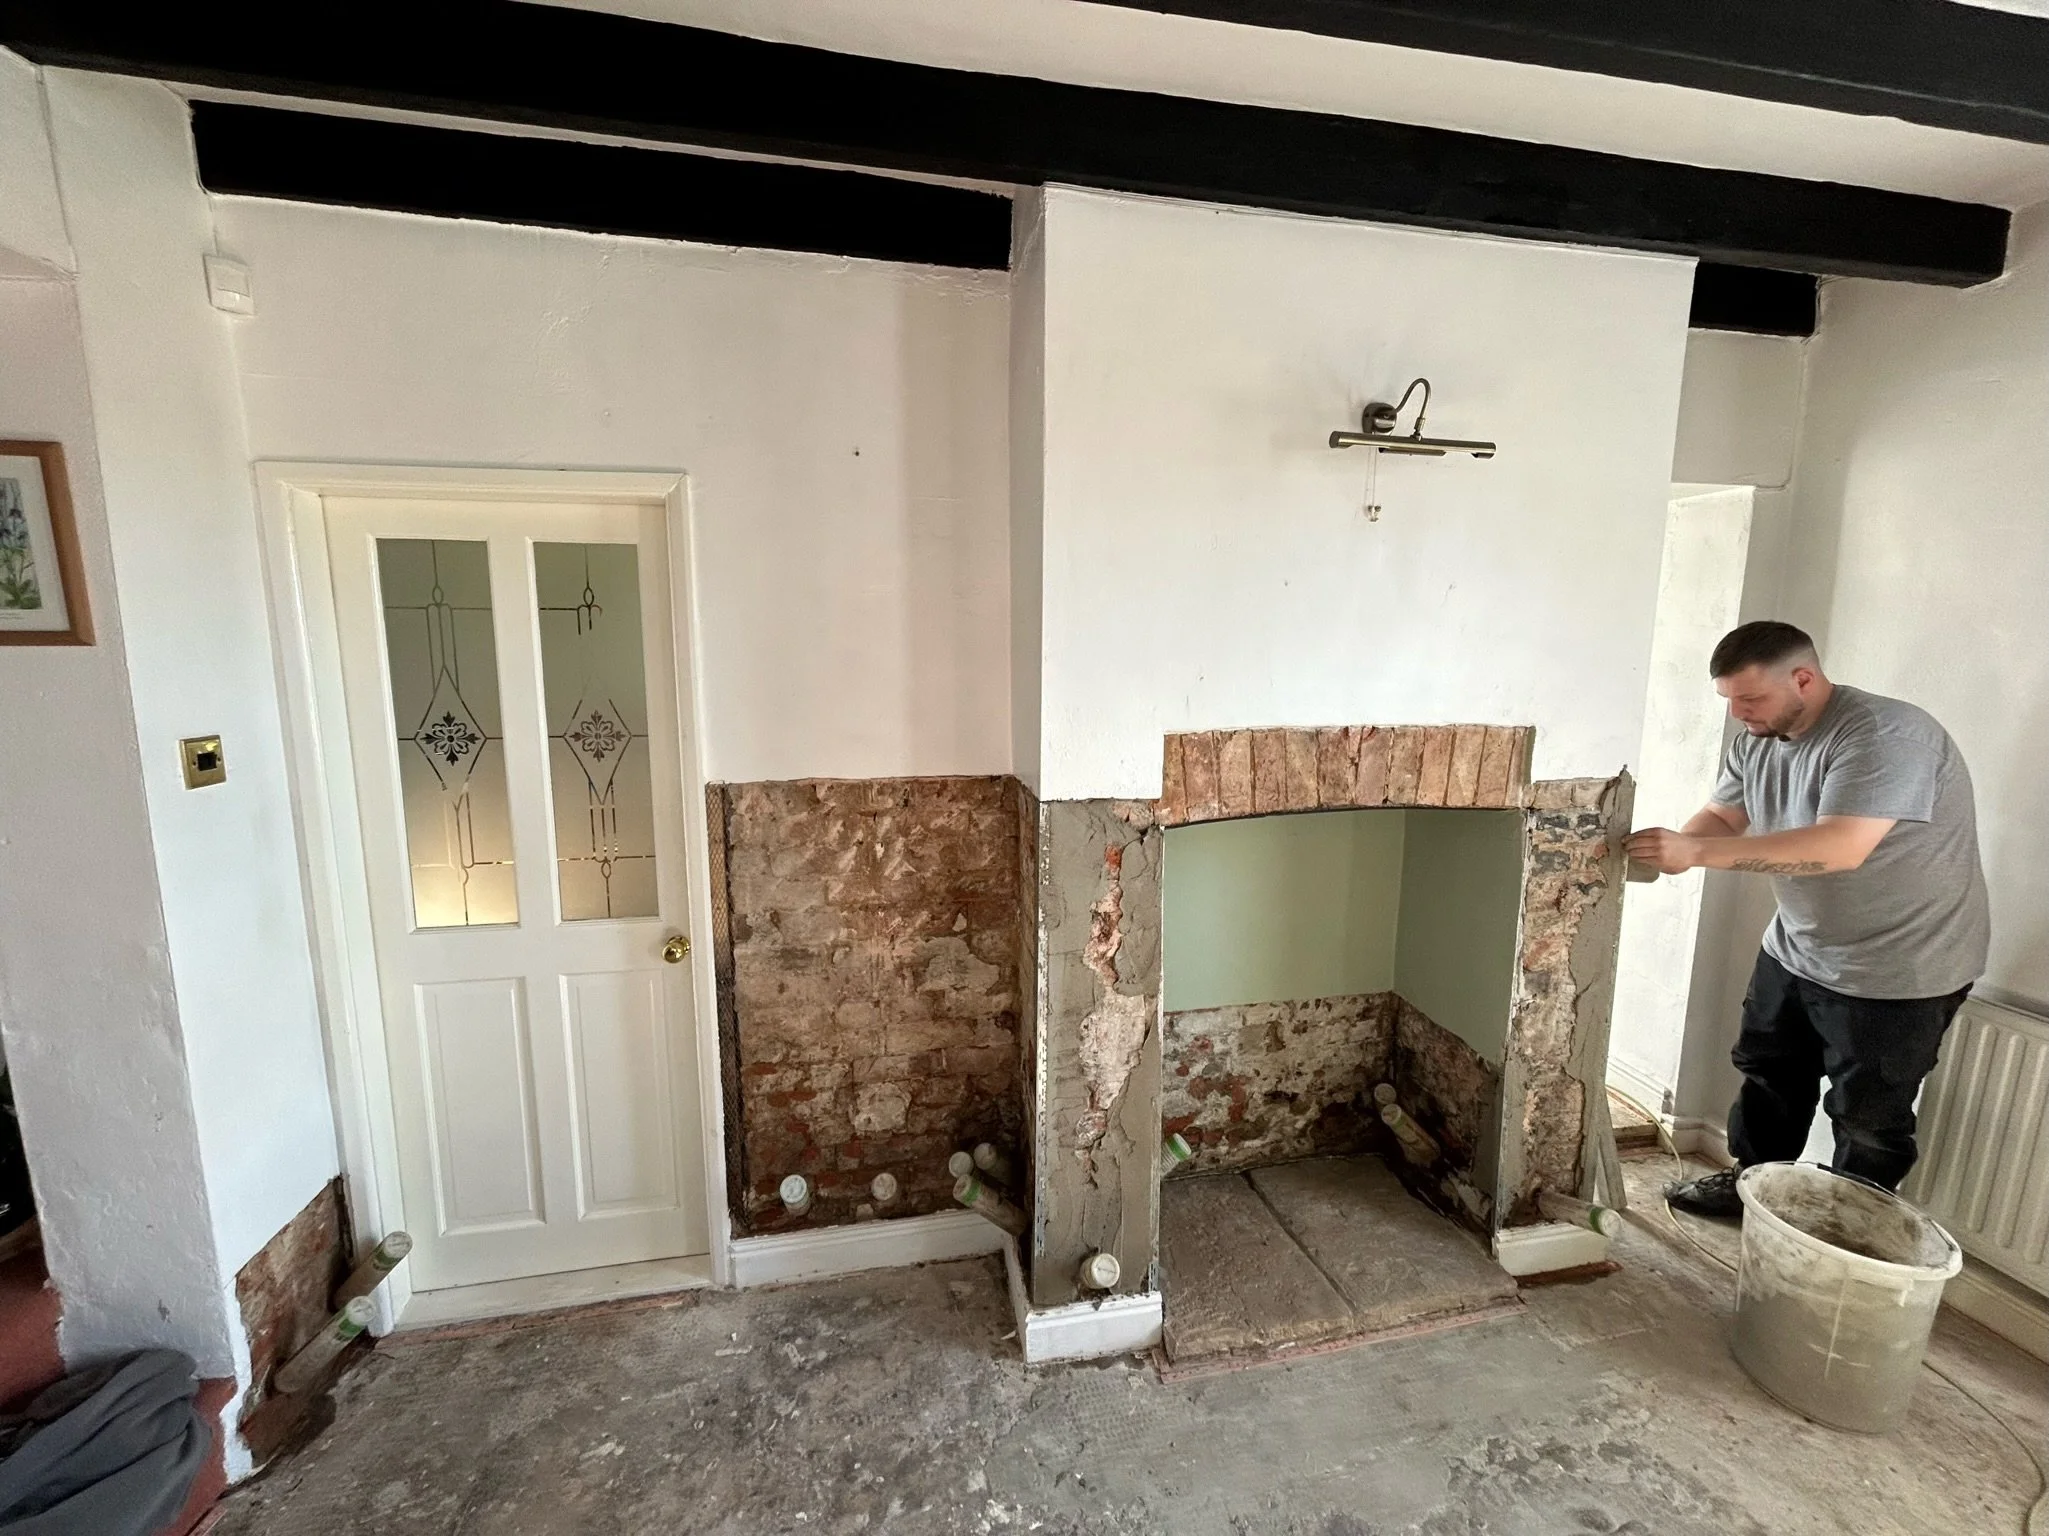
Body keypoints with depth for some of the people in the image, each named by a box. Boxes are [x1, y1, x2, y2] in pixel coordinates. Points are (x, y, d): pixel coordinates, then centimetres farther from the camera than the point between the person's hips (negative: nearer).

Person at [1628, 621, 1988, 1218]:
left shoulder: (1885, 736, -28)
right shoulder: (1757, 741, -3)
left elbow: (1840, 847, -39)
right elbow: (1722, 817, 0)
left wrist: (1696, 851, -44)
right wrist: (1672, 849, -22)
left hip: (1898, 968, -7)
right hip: (1797, 948, 8)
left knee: (1867, 1117, 8)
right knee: (1767, 1073, 20)